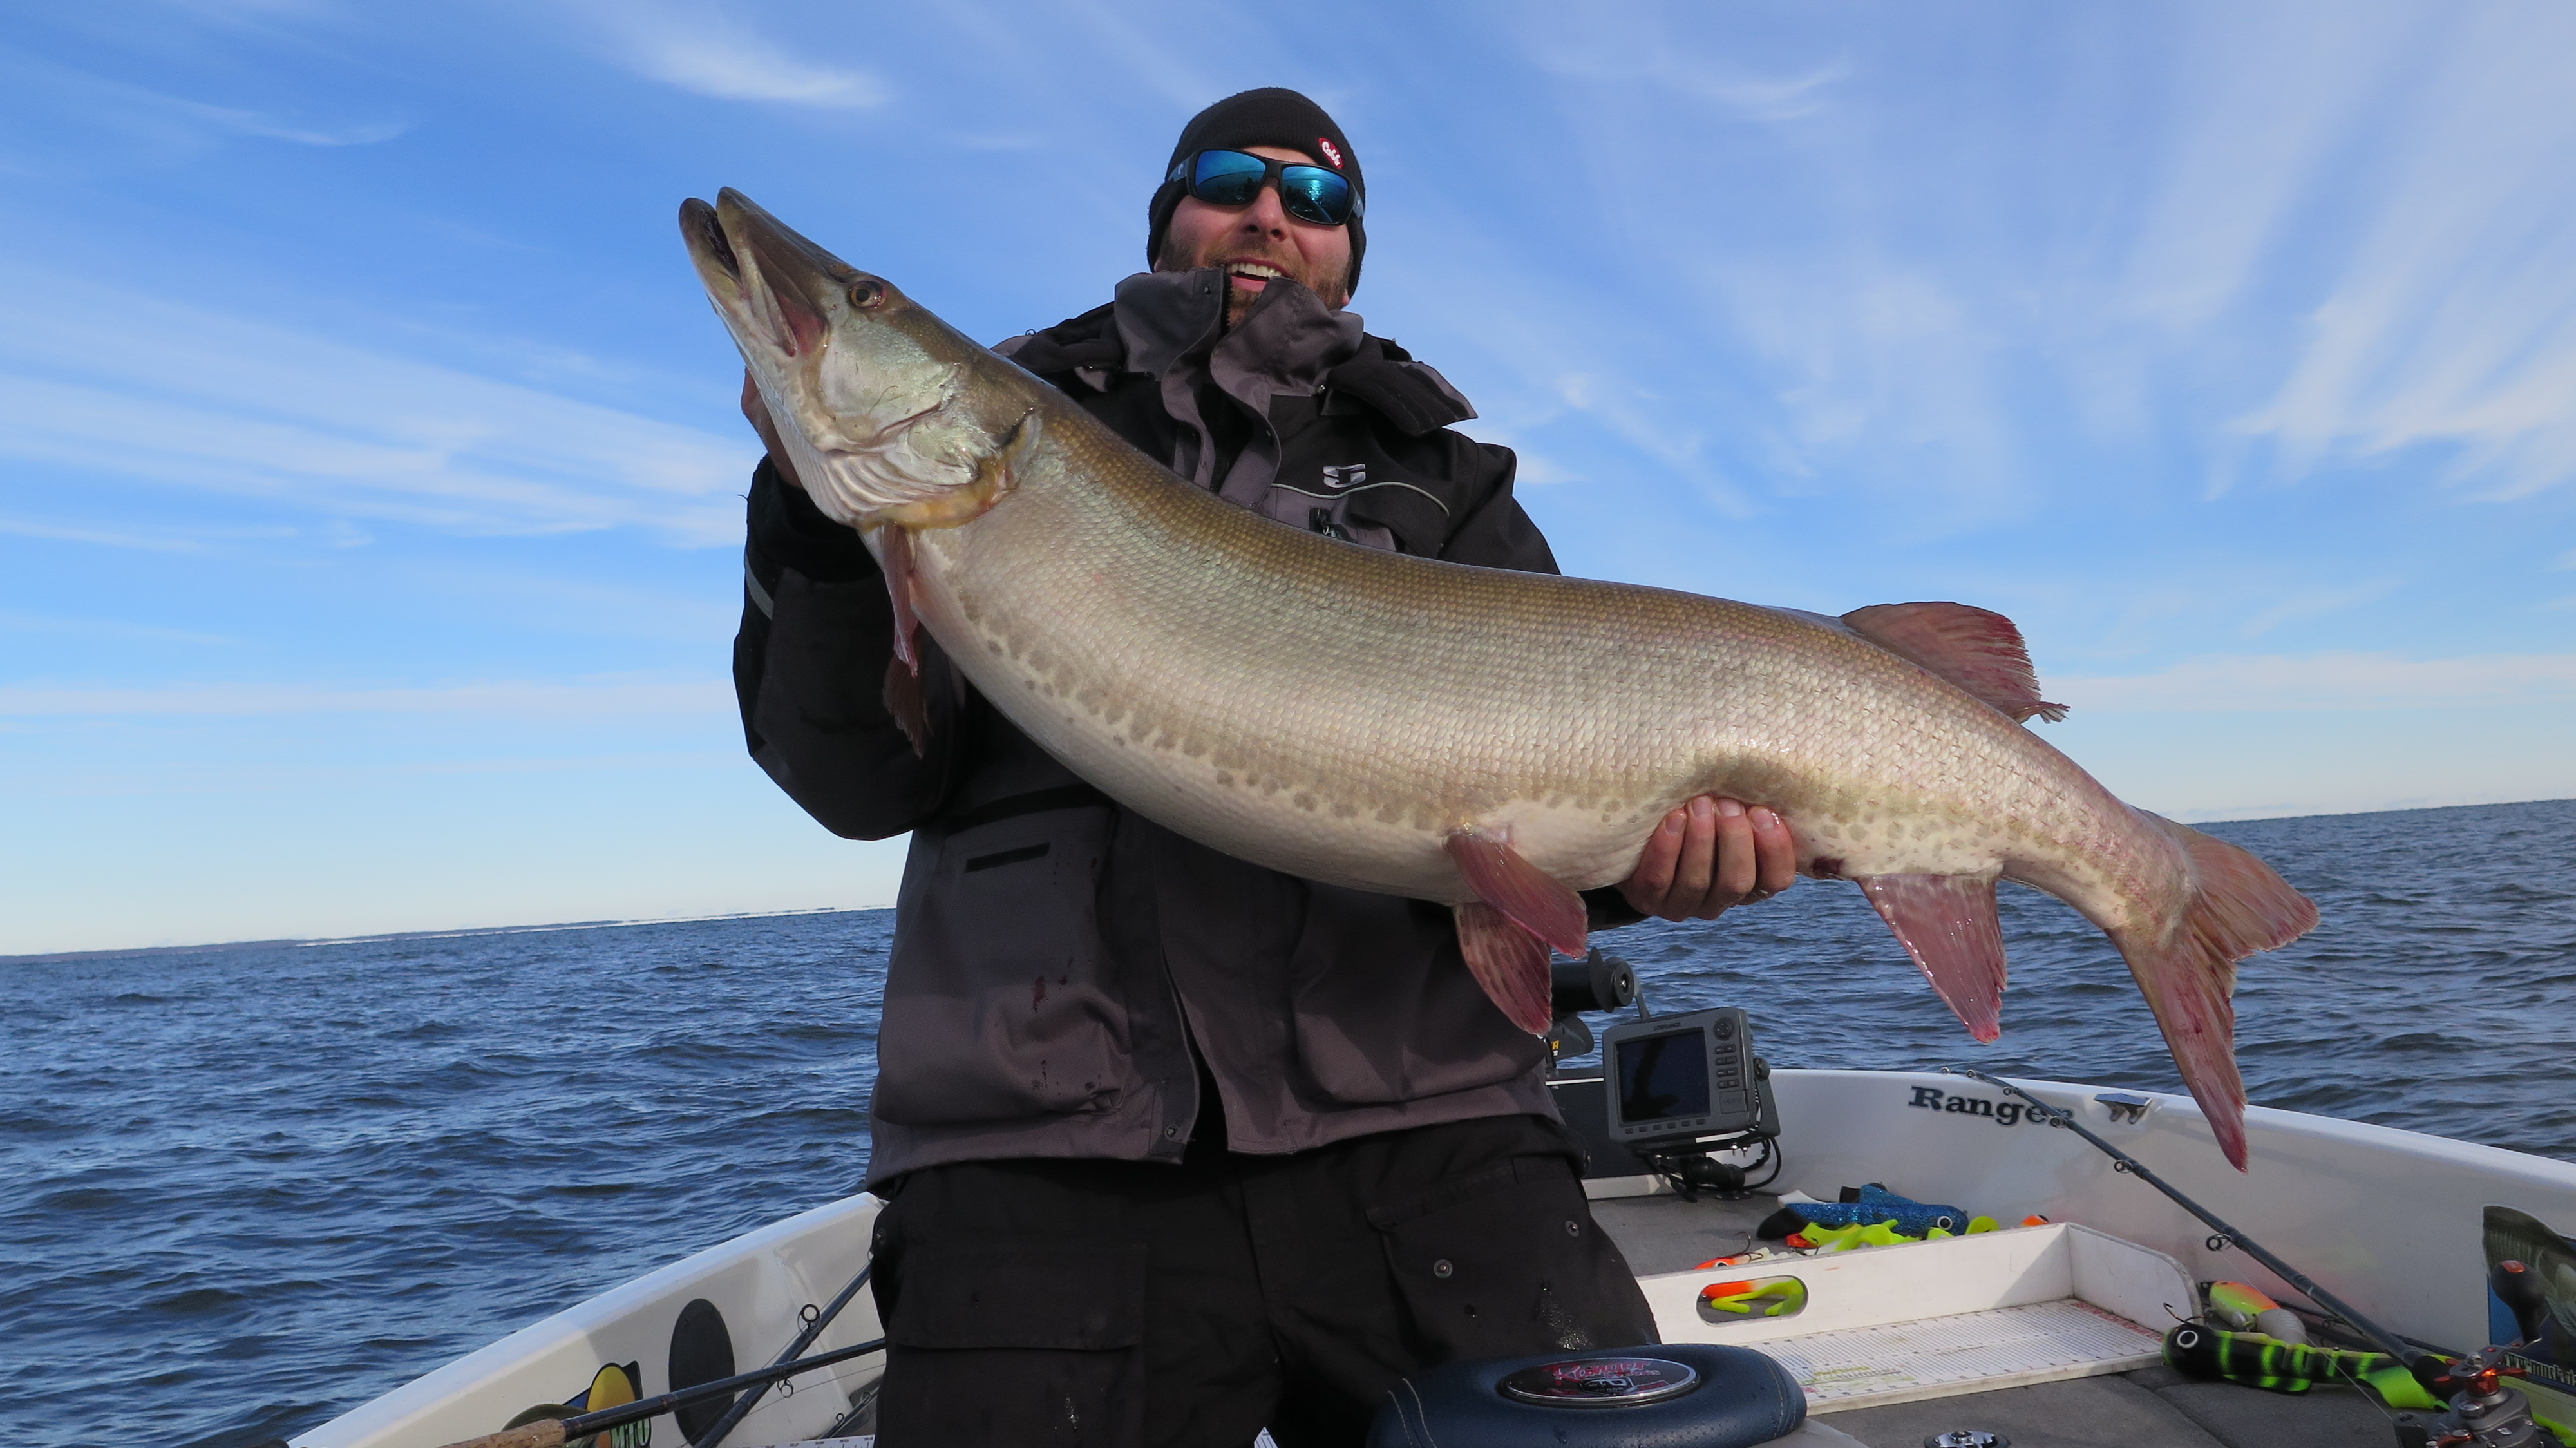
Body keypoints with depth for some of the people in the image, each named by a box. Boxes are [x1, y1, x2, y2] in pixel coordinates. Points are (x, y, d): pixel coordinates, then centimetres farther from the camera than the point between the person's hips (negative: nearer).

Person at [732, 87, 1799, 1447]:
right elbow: (863, 782, 5)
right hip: (1045, 1157, 0)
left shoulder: (1443, 483, 18)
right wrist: (818, 512, -10)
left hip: (1421, 1137, 2)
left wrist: (1631, 844, -18)